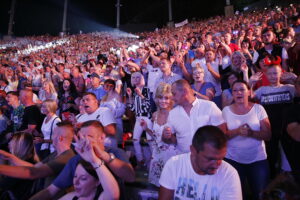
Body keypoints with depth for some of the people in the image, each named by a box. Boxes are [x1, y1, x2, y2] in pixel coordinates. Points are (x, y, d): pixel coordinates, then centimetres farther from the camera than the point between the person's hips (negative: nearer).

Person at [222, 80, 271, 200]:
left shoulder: (258, 108, -3)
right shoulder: (226, 110, -2)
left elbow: (268, 135, -5)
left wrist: (251, 133, -24)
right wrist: (237, 131, -22)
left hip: (258, 159, 0)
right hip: (232, 159, 0)